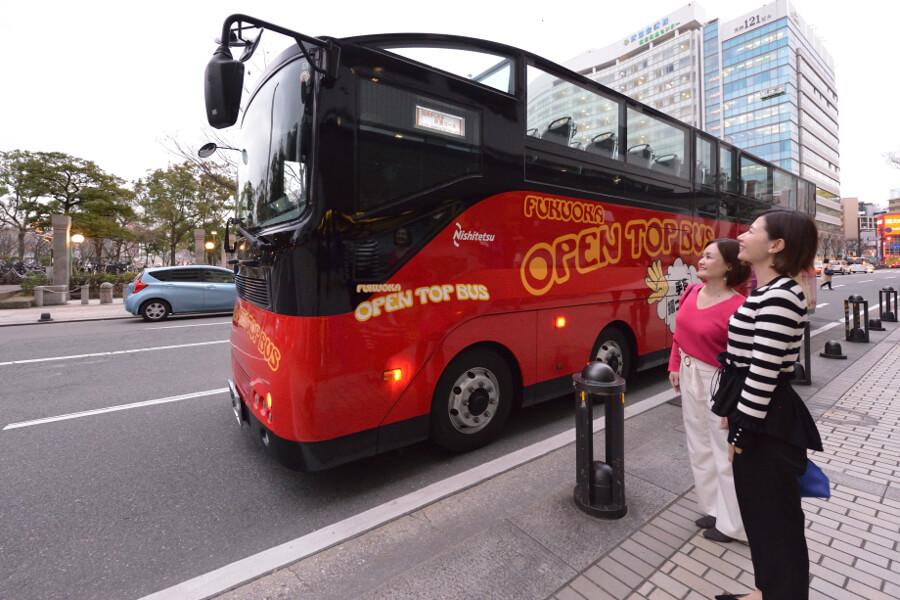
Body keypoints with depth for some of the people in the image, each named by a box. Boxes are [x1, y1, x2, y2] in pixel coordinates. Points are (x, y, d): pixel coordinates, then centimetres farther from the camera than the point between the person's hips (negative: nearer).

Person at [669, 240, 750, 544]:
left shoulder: (736, 307, -22)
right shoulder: (692, 292, 0)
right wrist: (675, 367, 10)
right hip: (689, 377, 8)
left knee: (725, 453, 8)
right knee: (700, 449, 21)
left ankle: (733, 524, 30)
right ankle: (715, 509, 42)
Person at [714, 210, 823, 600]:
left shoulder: (779, 296, -21)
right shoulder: (765, 291, 10)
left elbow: (763, 374, -23)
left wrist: (741, 432, -16)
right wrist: (734, 416, 19)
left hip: (768, 426, -10)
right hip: (755, 418, 10)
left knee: (777, 520, 9)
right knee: (758, 511, 23)